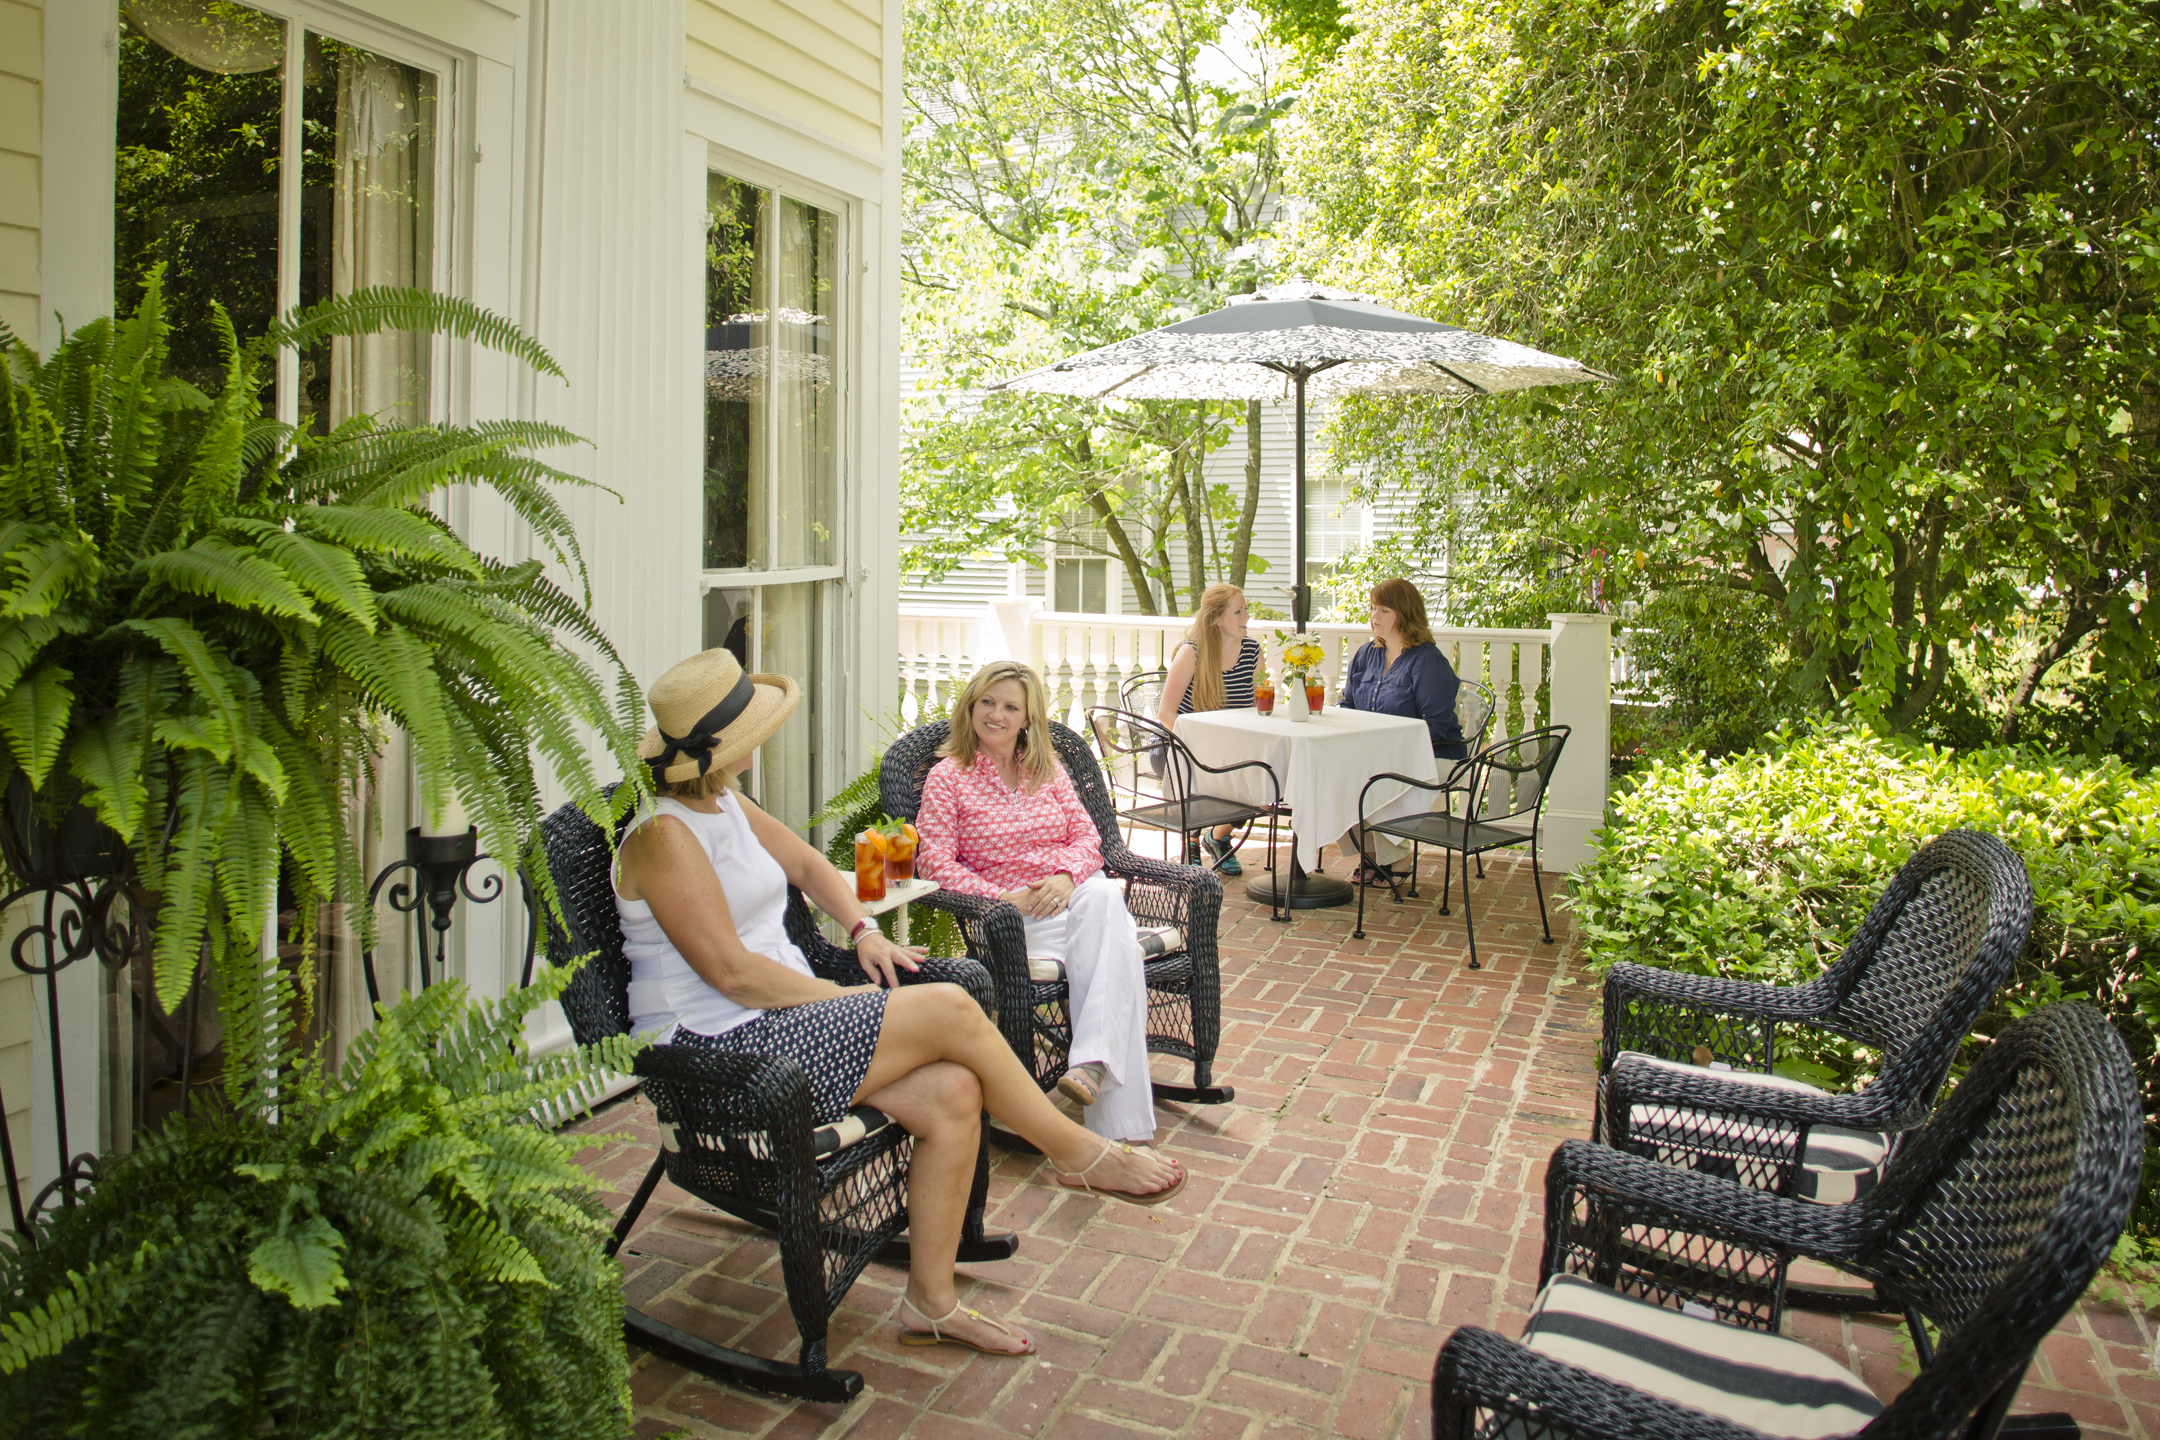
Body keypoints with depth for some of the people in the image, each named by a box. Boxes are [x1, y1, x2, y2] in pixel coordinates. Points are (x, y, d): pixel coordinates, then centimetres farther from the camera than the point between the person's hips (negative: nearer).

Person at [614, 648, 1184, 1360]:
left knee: (953, 1094, -12)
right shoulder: (662, 834, -17)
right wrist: (846, 999, -15)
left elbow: (805, 862, 24)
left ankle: (931, 1303, 2)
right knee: (950, 1011, -20)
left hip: (787, 1014, 9)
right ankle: (1079, 1154, 1)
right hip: (720, 1048, -9)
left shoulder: (722, 804, 11)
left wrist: (864, 931, 8)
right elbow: (730, 972, -22)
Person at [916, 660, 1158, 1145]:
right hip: (1010, 911, -4)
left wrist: (1066, 876, -12)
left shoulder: (1048, 770, 20)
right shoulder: (947, 777, 6)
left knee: (1104, 899, -36)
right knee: (1111, 941, -34)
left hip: (1075, 892, 4)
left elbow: (1086, 835, 12)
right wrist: (1006, 897, -17)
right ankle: (1121, 1119, -38)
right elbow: (935, 863, -5)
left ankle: (1091, 1063, -45)